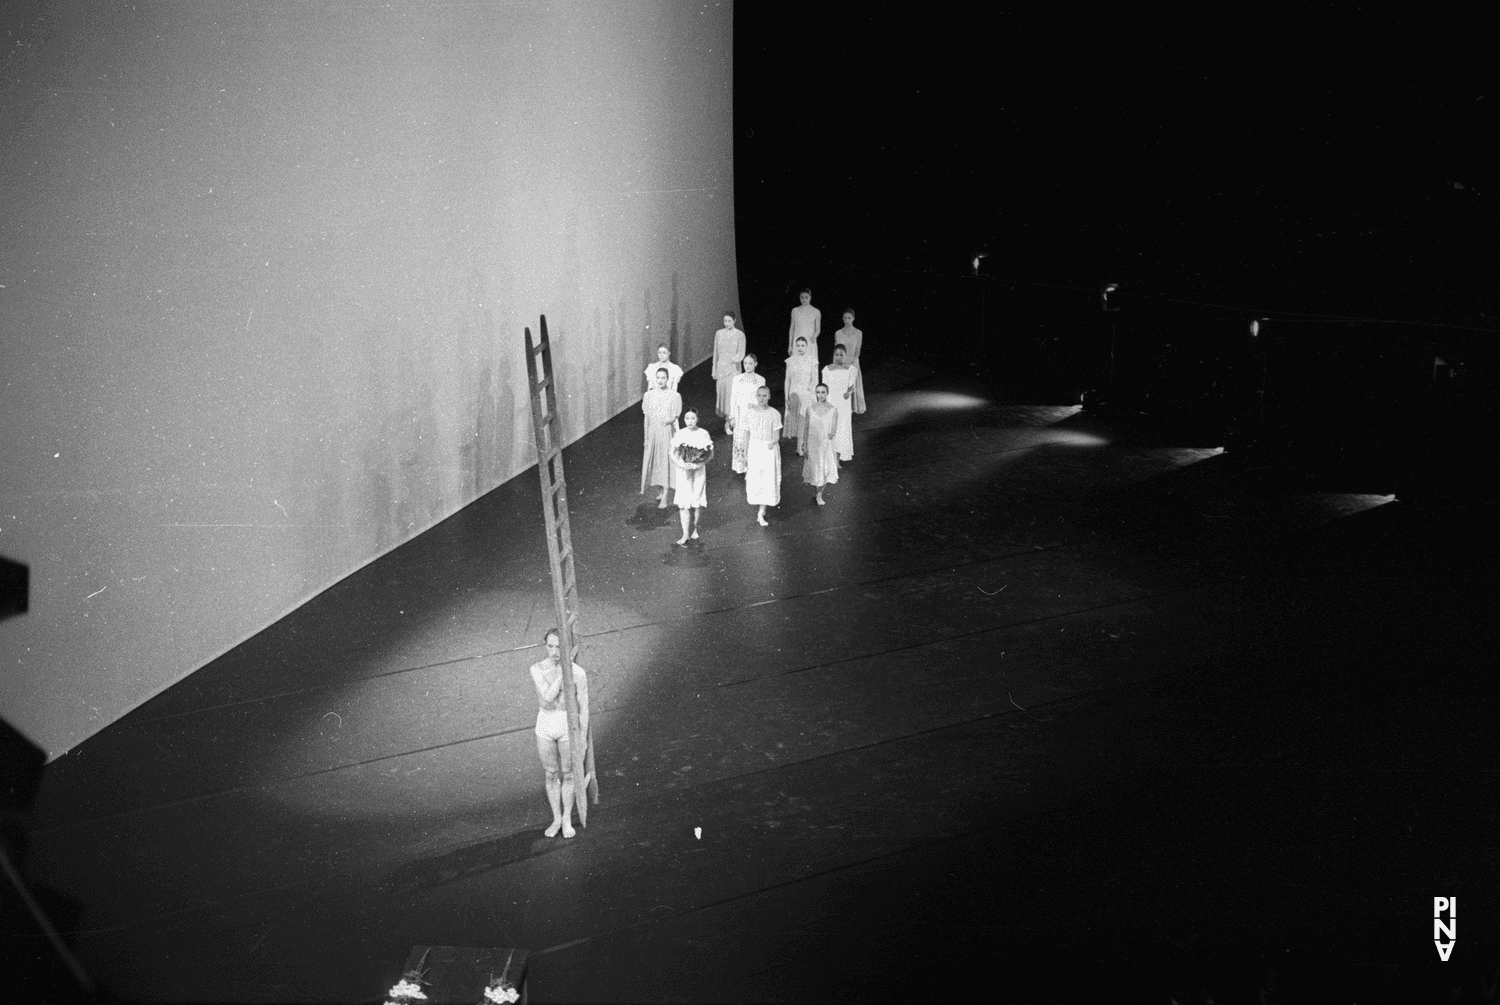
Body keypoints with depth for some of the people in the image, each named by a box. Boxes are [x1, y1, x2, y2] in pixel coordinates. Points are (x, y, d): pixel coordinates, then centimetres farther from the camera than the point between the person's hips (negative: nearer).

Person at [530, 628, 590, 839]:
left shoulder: (578, 673, -19)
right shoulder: (537, 669, -14)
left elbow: (584, 707, -10)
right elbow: (548, 697, -27)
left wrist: (583, 738, -6)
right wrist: (563, 671, -30)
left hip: (568, 726, -2)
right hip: (545, 727, 2)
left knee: (567, 774, 14)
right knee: (551, 775, 16)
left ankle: (567, 820, 34)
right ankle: (556, 819, 36)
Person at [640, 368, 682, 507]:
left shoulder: (674, 396, -7)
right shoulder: (649, 395, 1)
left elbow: (675, 417, -4)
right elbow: (647, 417, 4)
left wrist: (669, 420, -22)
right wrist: (646, 437, 1)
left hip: (667, 433, -3)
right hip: (653, 432, 3)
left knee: (665, 464, -4)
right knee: (654, 462, 10)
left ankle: (664, 499, -2)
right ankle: (662, 491, 32)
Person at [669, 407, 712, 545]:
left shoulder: (703, 434, -4)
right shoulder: (679, 434, -1)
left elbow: (710, 453, -2)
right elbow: (673, 452, 1)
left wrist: (700, 464, -18)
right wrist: (680, 464, -18)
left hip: (699, 471, 0)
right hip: (683, 472, 0)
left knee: (697, 502, 6)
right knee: (684, 503, -4)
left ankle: (695, 529, 26)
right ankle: (685, 534, -3)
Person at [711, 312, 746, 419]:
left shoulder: (740, 335, -5)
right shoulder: (719, 333, 5)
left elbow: (741, 352, -8)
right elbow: (716, 352, 10)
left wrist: (736, 358, -30)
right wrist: (714, 370, 11)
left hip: (734, 367, -3)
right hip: (721, 367, 3)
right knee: (721, 392, 3)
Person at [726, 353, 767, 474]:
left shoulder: (761, 380, -2)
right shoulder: (737, 379, -1)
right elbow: (733, 398, 2)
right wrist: (732, 417, 1)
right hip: (741, 414, 0)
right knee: (740, 440, 1)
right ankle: (740, 466, 14)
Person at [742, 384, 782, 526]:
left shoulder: (774, 414, -9)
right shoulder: (749, 412, -4)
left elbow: (776, 436, -6)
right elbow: (747, 435, 3)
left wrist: (772, 443, -29)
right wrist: (745, 454, 6)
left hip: (769, 450, -1)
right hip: (754, 449, 1)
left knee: (768, 481, 0)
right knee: (754, 479, 7)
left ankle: (761, 514, 8)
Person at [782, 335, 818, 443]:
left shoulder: (812, 361, -1)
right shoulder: (791, 360, 5)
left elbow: (815, 380, 1)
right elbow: (787, 380, 8)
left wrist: (810, 386, -19)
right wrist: (786, 397, 4)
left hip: (807, 395, -2)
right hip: (794, 394, 2)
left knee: (804, 421, -5)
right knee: (793, 420, 2)